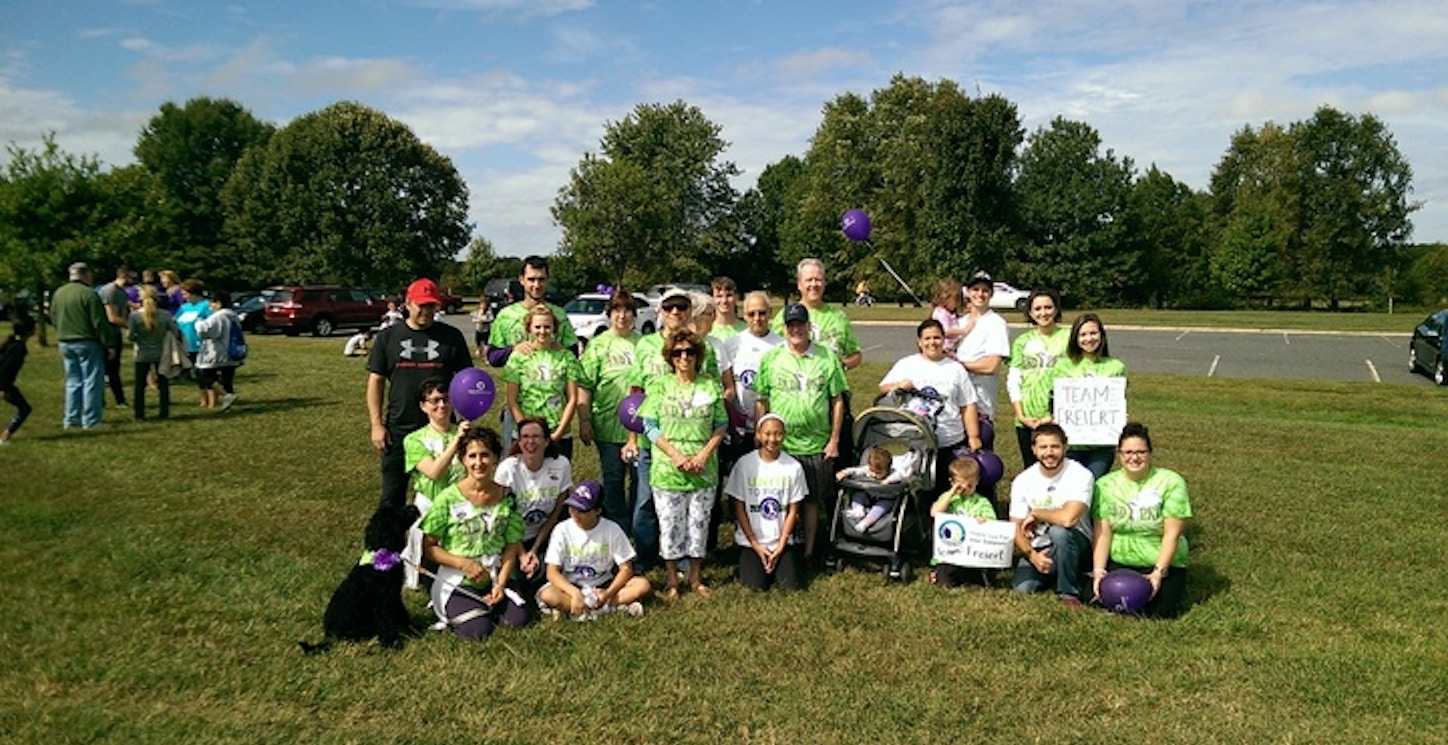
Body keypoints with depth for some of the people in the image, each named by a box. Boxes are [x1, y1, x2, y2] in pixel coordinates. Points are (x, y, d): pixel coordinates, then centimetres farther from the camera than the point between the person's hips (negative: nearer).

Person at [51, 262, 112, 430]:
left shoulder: (58, 293, 10)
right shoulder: (89, 294, -14)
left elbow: (53, 318, 18)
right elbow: (100, 323, -14)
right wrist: (108, 343, -7)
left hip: (65, 343, 7)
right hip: (87, 342, -7)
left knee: (73, 381, 15)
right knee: (92, 382, -2)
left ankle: (71, 419, 16)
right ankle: (90, 420, -2)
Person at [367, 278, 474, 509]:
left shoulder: (451, 337, 3)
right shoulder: (388, 337, 5)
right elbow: (376, 381, 6)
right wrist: (376, 424, -1)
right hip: (398, 429, 1)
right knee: (392, 496, 8)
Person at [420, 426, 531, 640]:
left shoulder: (507, 498, -1)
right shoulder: (449, 499, -11)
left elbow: (511, 546, 3)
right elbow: (428, 547, -7)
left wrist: (501, 584, -10)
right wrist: (464, 563, -18)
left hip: (494, 581, 3)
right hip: (457, 583, -3)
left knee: (519, 619, -18)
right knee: (478, 631, -22)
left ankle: (485, 608, 11)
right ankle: (451, 611, 10)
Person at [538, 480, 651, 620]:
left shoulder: (612, 529, -9)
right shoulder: (563, 530, -11)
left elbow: (626, 569, -7)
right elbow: (552, 572, -14)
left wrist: (608, 594, -23)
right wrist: (575, 593, -30)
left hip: (603, 586, 1)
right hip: (571, 586, -1)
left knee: (643, 584, -23)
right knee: (547, 595, -33)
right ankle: (616, 606, -28)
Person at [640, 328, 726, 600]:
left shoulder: (711, 386, 3)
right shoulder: (659, 386, 0)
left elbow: (720, 425, 4)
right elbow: (650, 426, -4)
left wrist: (703, 455, -10)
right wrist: (676, 455, -14)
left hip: (704, 471, 1)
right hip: (667, 471, -1)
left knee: (699, 524, 10)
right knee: (670, 526, 5)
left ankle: (695, 577, 25)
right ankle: (671, 580, 20)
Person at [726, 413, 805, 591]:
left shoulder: (793, 467, -5)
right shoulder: (745, 464, -7)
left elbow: (793, 511, 0)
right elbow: (739, 508, -3)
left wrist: (780, 546, -6)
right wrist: (755, 544, -7)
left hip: (783, 541, 1)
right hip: (751, 541, -1)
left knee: (789, 586, -12)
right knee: (756, 586, -14)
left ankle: (777, 562, 19)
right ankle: (751, 563, 17)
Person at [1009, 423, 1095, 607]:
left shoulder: (1080, 475, -16)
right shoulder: (1022, 481, -2)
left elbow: (1068, 518, -31)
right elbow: (1017, 529, -2)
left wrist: (1035, 514, -14)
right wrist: (1032, 555, -20)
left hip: (1074, 545, -3)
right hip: (1037, 548, 3)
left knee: (1059, 531, -36)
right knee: (1021, 588, -22)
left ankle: (1069, 592, -16)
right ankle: (1049, 576, 11)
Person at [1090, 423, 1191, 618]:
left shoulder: (1171, 482, -8)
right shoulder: (1105, 484, 2)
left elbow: (1172, 535, -12)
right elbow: (1103, 533, -3)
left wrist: (1158, 573, -18)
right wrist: (1098, 570, -14)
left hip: (1163, 563, -2)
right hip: (1118, 561, 2)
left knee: (1158, 612, -19)